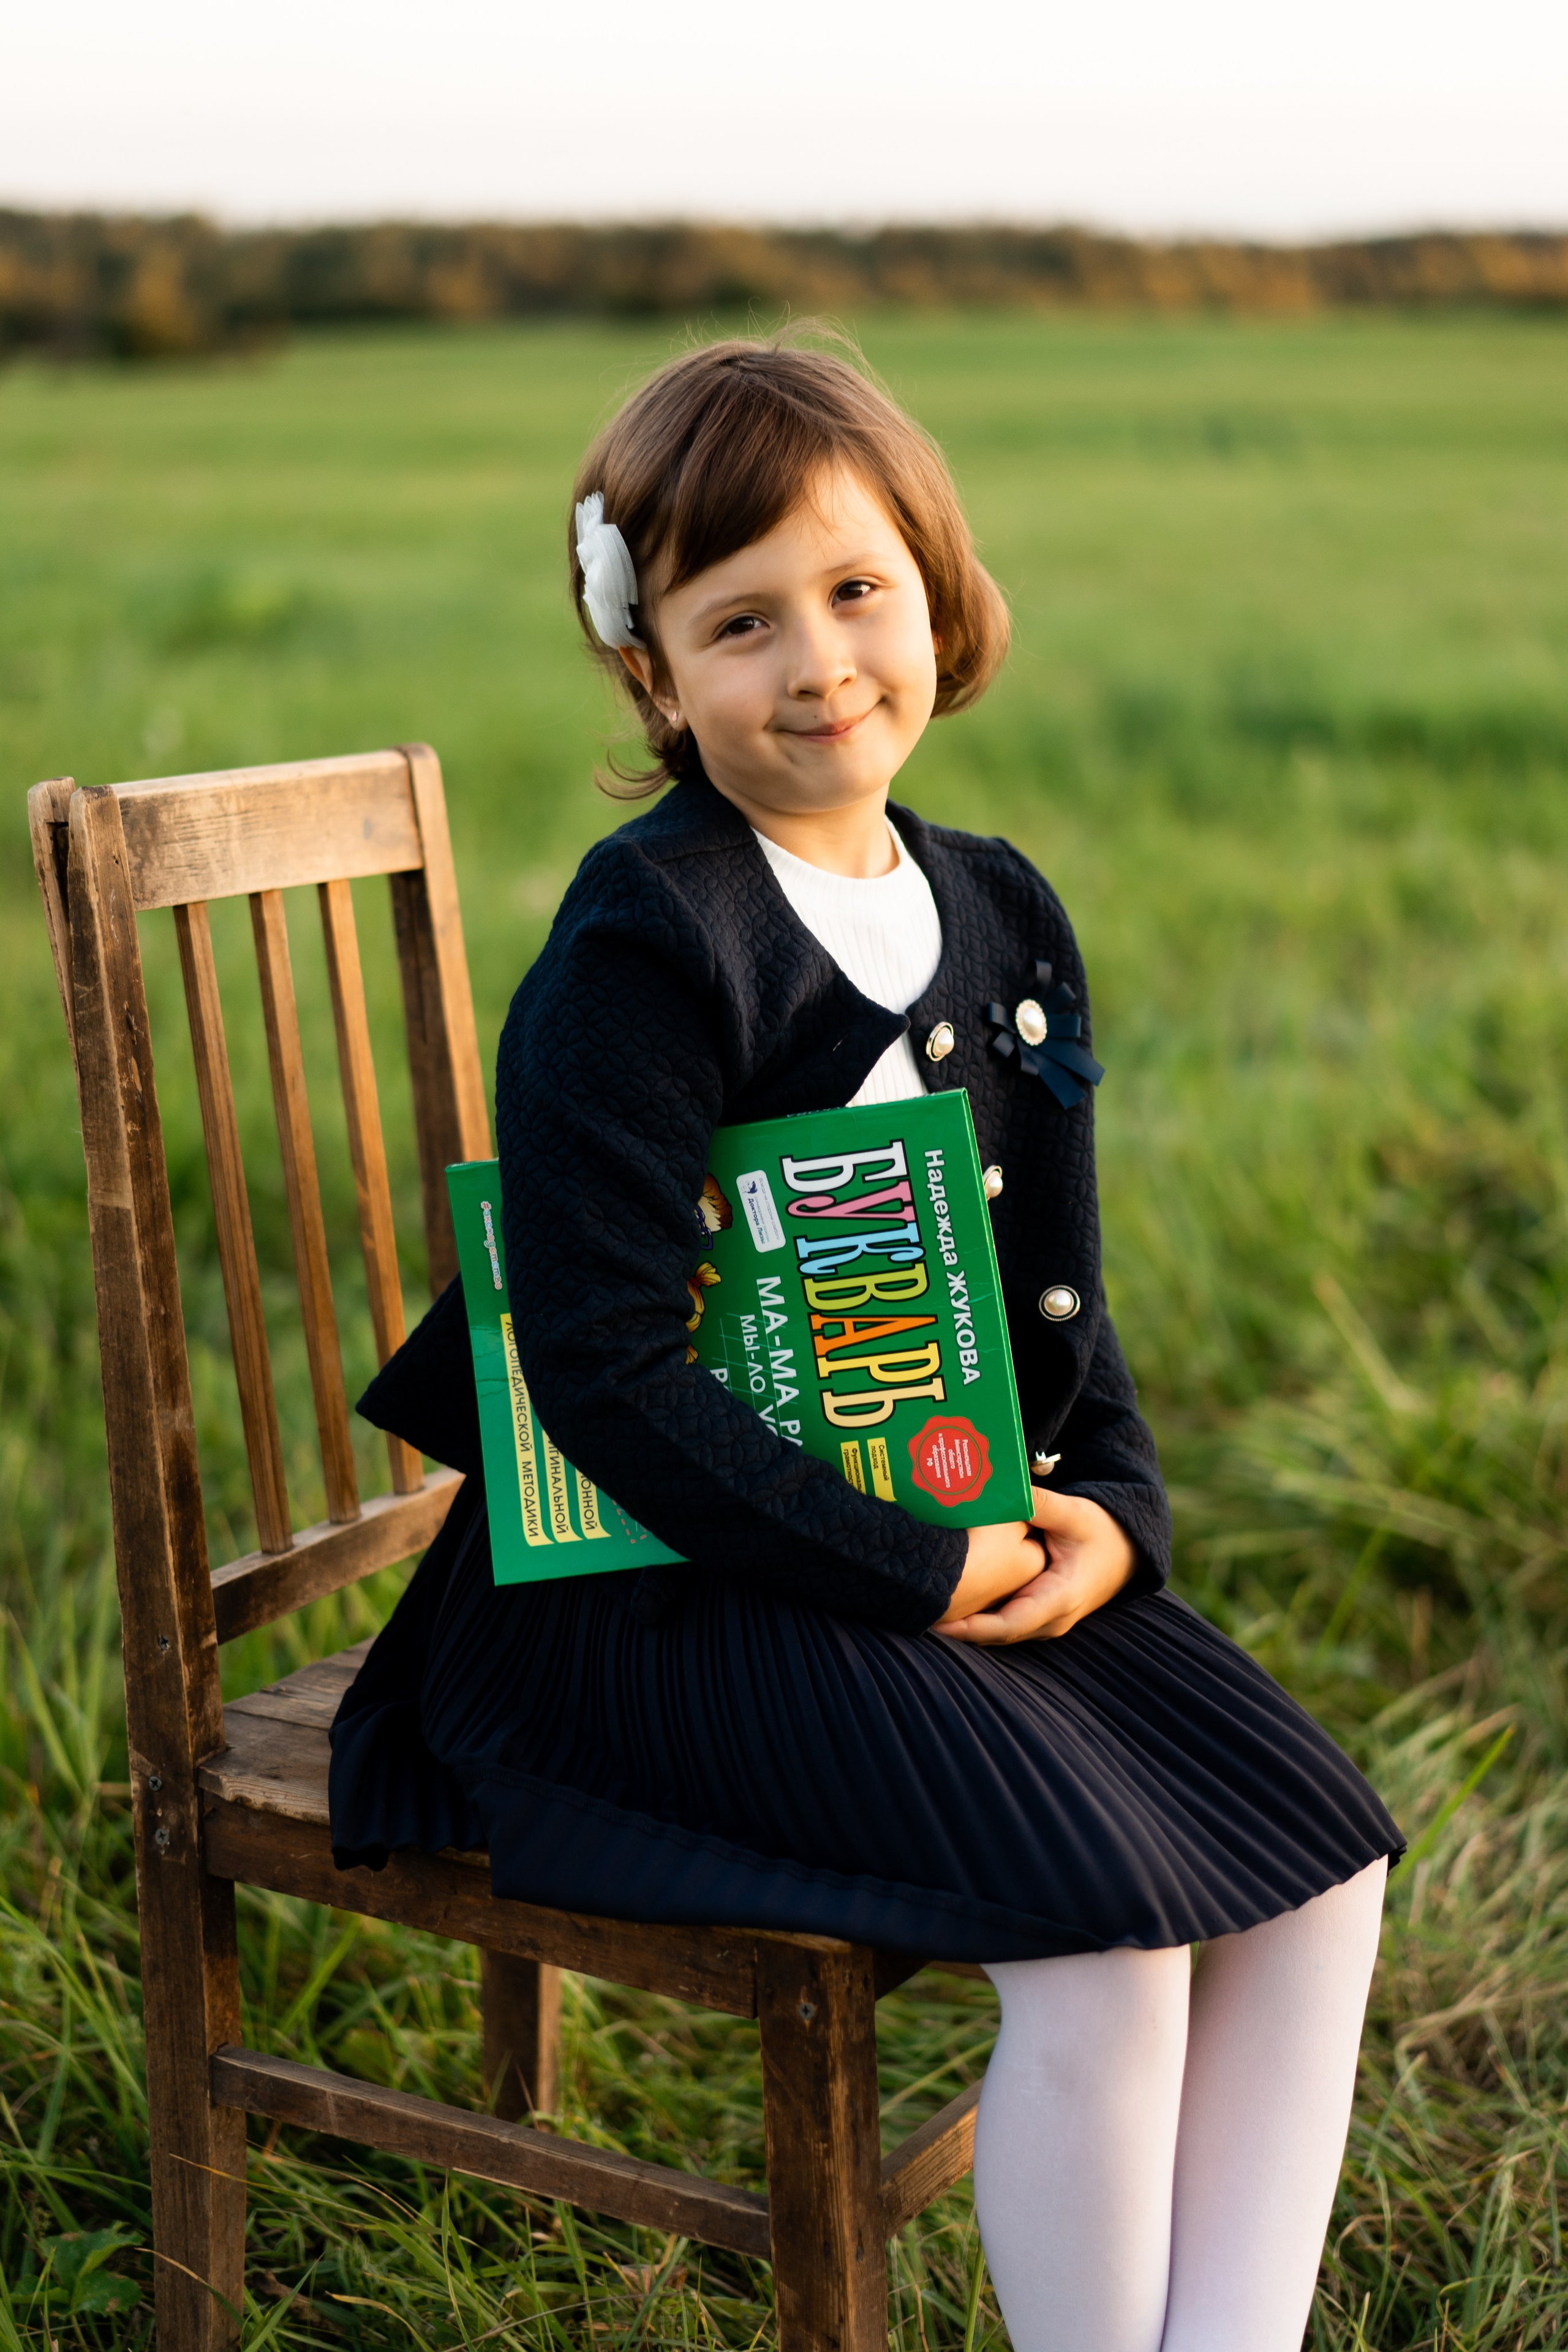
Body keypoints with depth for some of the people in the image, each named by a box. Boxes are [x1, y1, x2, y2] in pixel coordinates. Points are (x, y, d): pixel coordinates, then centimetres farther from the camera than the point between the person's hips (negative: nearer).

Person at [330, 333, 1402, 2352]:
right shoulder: (644, 947, -15)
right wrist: (915, 1571, -19)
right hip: (660, 1584, -8)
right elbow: (605, 1373, -19)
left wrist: (1109, 1505, -4)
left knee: (1320, 1864, -5)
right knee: (1106, 1935, -22)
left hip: (955, 1546, 8)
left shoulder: (1001, 916, 9)